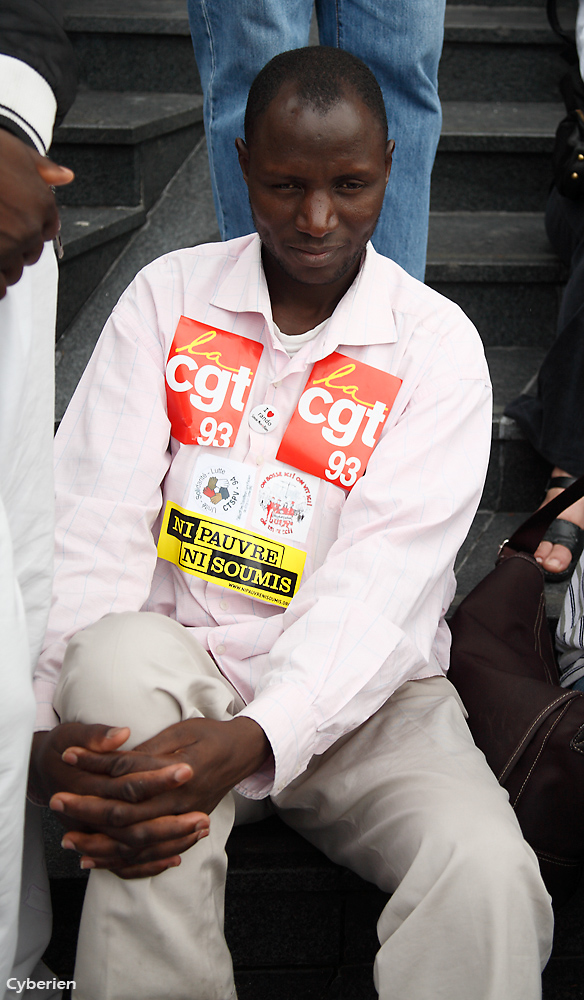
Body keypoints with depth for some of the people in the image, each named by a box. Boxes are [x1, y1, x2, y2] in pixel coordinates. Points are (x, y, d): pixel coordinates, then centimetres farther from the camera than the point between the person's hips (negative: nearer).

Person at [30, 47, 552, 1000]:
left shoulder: (438, 344, -3)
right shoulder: (169, 295, 3)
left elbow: (384, 582, -15)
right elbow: (97, 520, -7)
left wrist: (255, 741, -33)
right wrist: (49, 725, -25)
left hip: (358, 691, -1)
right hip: (175, 664, 2)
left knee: (487, 871, -29)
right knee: (125, 654, -33)